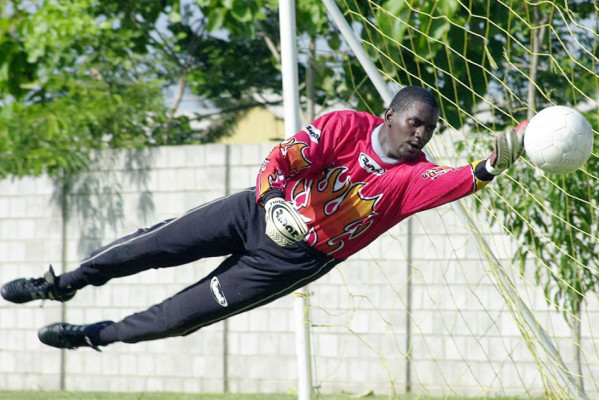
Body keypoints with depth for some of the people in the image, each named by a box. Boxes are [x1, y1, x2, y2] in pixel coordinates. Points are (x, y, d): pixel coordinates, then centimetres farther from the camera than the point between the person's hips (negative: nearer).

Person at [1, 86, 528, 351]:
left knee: (187, 315, -1)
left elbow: (456, 183, -38)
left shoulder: (415, 175, -17)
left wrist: (491, 167, -58)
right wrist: (274, 198, -44)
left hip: (295, 261, 0)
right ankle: (64, 284, 21)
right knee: (154, 246, -3)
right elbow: (286, 156, -24)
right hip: (261, 211, 0)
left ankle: (95, 336, 23)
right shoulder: (349, 126, -16)